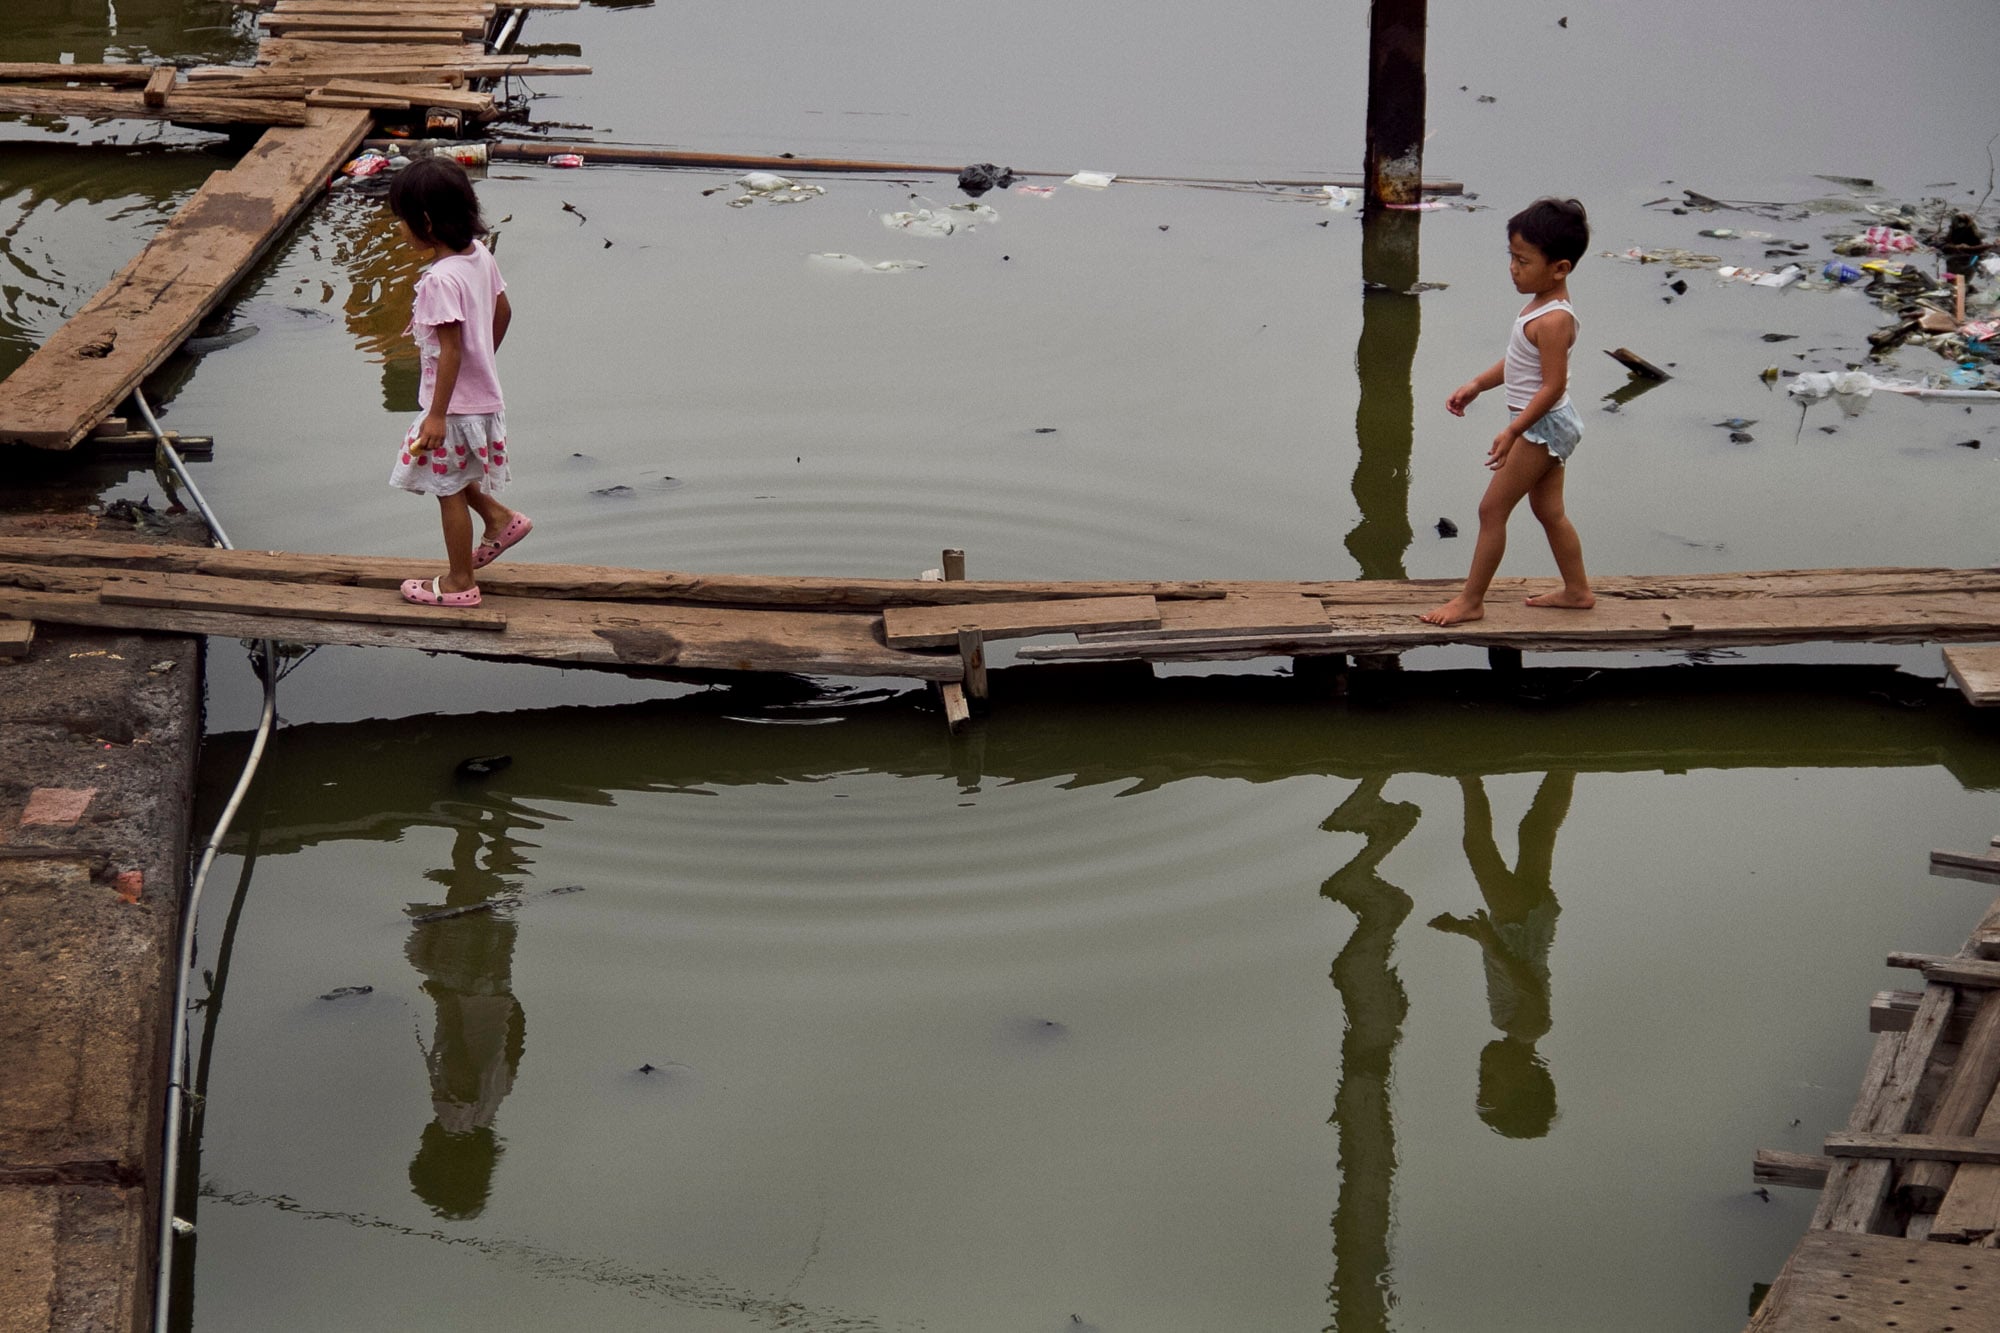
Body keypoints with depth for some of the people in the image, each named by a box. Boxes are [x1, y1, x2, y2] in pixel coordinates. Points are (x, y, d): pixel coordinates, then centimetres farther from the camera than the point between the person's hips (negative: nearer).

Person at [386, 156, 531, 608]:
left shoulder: (441, 279, -26)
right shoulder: (480, 255, -1)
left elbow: (451, 350, -26)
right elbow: (503, 312, 11)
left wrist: (437, 415, -22)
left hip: (456, 401, -9)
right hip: (484, 392, 9)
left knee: (449, 489, 6)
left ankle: (460, 583, 18)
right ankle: (499, 518, 31)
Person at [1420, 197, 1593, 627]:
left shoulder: (1553, 320, -26)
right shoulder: (1540, 304, 4)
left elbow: (1553, 385, -26)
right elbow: (1517, 363, 16)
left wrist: (1513, 431, -26)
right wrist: (1476, 385, 11)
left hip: (1541, 426, -10)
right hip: (1548, 427, 10)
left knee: (1492, 509, -2)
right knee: (1549, 510, 20)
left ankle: (1471, 600, 7)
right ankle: (1577, 591, 31)